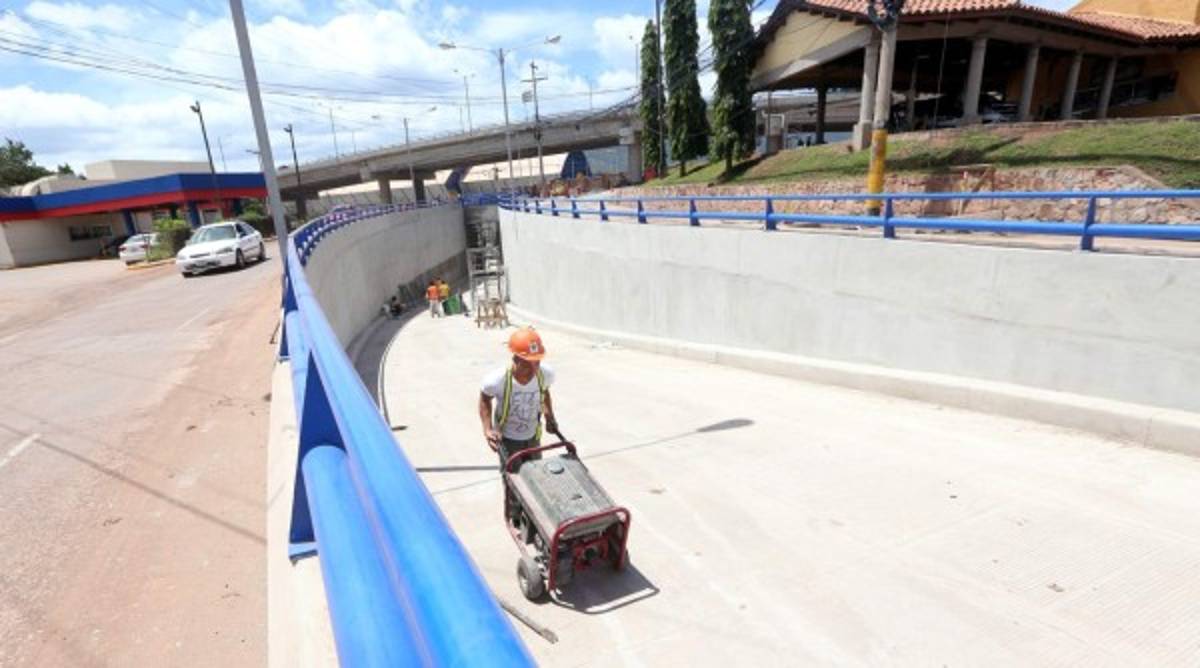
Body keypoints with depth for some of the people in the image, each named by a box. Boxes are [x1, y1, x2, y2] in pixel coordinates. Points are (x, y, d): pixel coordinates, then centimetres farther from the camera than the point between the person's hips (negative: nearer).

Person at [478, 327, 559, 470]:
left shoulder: (546, 374, -24)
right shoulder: (497, 380, -34)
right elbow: (484, 399, -12)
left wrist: (550, 417, -5)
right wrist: (487, 430, -21)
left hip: (532, 437, 4)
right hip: (507, 439, -3)